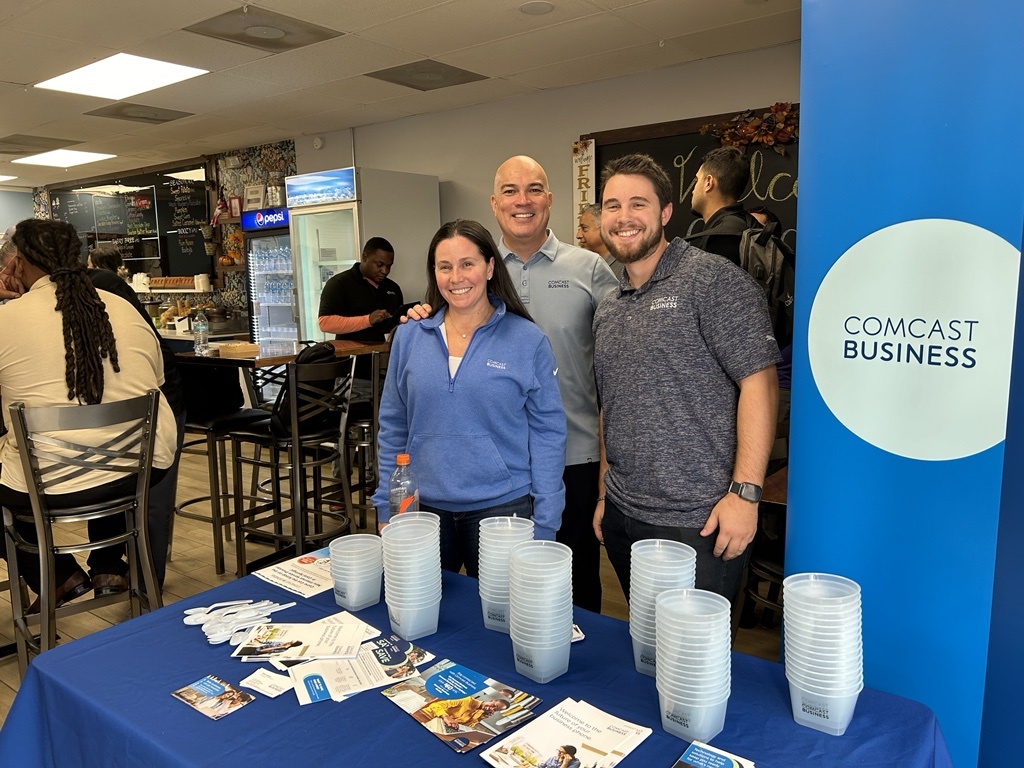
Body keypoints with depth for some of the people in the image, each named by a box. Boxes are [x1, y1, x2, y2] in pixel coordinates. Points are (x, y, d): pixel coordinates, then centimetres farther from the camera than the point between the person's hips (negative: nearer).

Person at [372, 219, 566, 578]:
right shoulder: (409, 338, 2)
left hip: (502, 507, -2)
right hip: (423, 508, 2)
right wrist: (386, 509, 5)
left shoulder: (528, 340, -6)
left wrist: (544, 525, -7)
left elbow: (548, 433, -4)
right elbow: (393, 428, 7)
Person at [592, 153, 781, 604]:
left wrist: (745, 492, -20)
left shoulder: (712, 280, -10)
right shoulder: (608, 311, 13)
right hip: (621, 517, 7)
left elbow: (759, 380, -15)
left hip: (697, 523, -7)